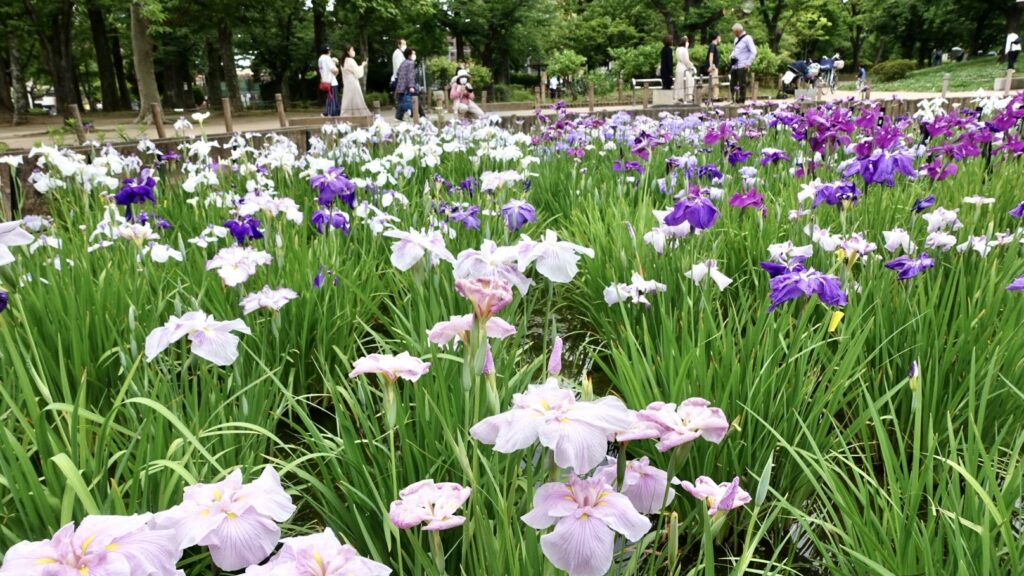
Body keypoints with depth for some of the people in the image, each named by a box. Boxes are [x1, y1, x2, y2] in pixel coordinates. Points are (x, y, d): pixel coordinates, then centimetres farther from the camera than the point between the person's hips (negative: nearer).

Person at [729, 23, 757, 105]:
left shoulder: (747, 38, -7)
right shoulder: (736, 39, 17)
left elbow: (754, 52, -11)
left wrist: (748, 63, -15)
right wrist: (732, 57, 8)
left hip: (742, 66, -8)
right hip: (735, 65, 8)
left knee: (742, 84, -5)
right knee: (732, 83, 7)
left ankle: (741, 101, 0)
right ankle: (733, 100, 14)